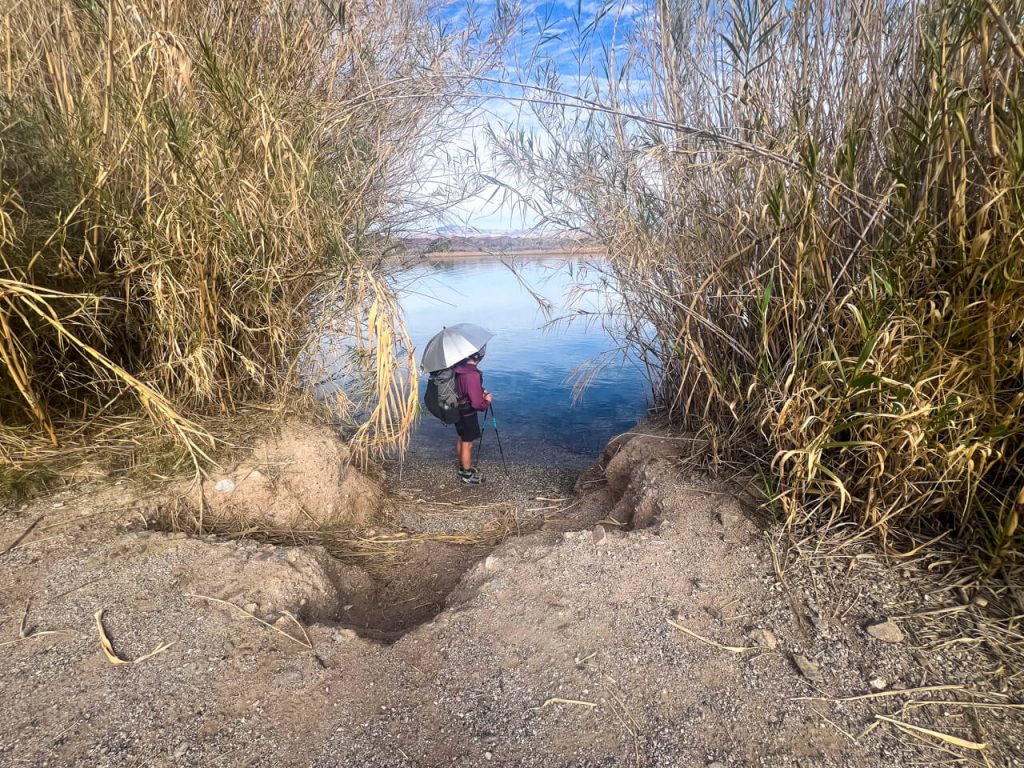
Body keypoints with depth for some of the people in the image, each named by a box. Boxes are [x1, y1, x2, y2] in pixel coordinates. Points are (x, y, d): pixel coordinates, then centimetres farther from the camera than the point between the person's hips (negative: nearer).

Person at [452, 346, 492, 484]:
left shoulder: (459, 367, -8)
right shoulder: (473, 375, -33)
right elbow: (477, 403, -29)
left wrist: (480, 390, 6)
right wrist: (487, 401, -10)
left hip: (458, 410, 8)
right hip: (467, 414, -8)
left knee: (460, 439, 23)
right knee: (467, 444, 8)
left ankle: (463, 467, 42)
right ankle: (467, 475, 24)